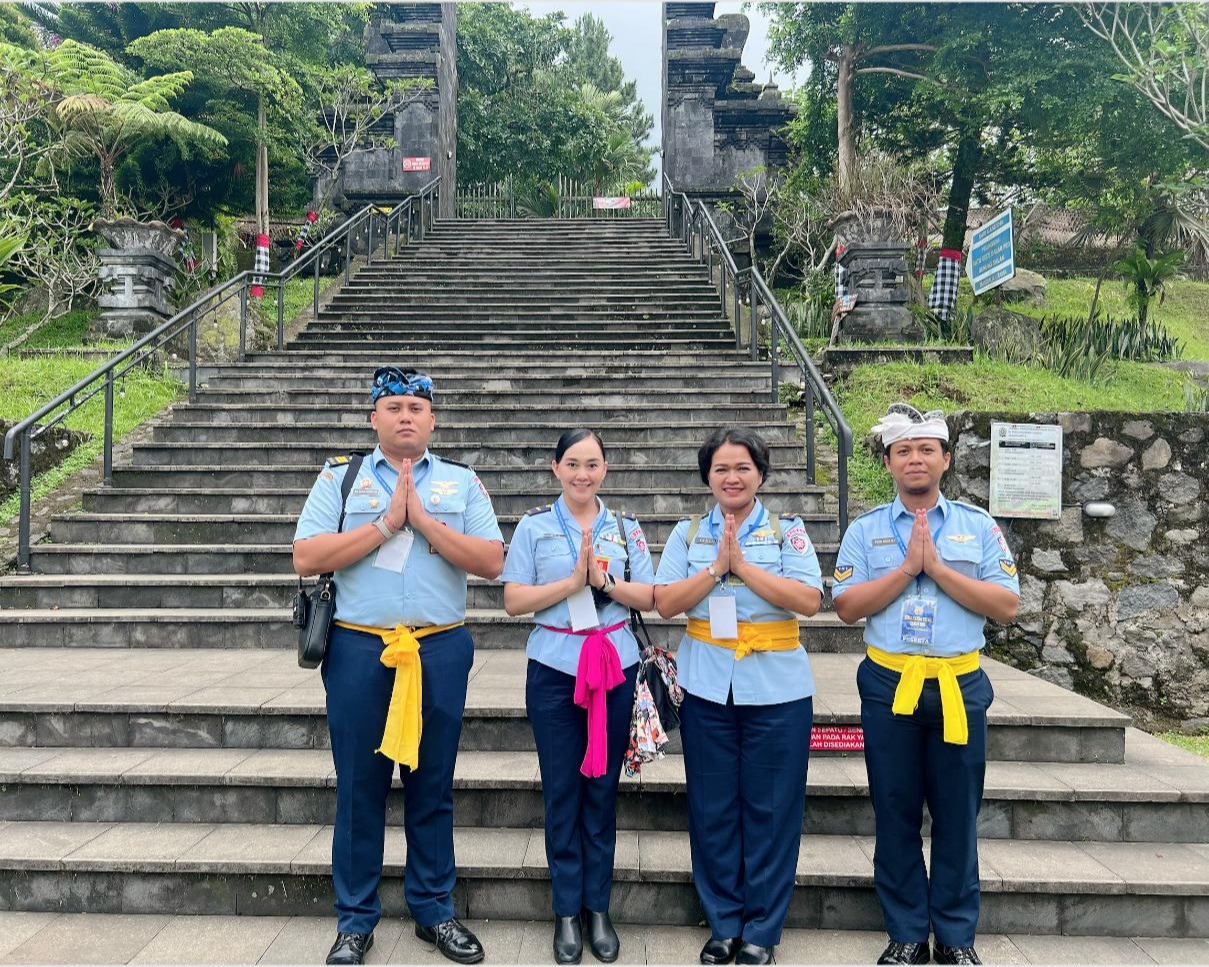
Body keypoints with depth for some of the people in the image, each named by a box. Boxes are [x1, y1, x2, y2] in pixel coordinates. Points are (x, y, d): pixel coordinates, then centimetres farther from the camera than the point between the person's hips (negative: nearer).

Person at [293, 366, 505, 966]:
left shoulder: (462, 483, 7)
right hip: (358, 651, -1)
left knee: (432, 787, 10)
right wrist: (386, 523, -11)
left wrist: (424, 521, -11)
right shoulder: (339, 479, 5)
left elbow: (491, 562, -3)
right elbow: (306, 558, -6)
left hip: (441, 652, 1)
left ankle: (434, 911, 26)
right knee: (359, 789, 7)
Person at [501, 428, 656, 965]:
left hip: (616, 667, 2)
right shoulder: (534, 526, -1)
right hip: (554, 670, -1)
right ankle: (567, 911, 19)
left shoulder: (626, 528, 5)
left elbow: (649, 597, 2)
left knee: (603, 786, 8)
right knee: (562, 789, 5)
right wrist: (571, 582, -16)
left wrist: (605, 580, -14)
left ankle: (598, 907, 22)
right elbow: (513, 601, -5)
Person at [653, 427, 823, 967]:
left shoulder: (788, 532, 2)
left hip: (776, 689, -1)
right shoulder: (688, 534, 7)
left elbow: (808, 600, -12)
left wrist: (743, 565, -16)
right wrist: (716, 566, -14)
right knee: (712, 809, 7)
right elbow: (665, 603, -3)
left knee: (770, 810, 4)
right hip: (706, 688, 2)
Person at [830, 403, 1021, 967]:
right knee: (895, 813, 8)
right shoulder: (865, 530, 4)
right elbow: (848, 606, -5)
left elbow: (1006, 606, -5)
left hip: (960, 686, 0)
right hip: (889, 684, 0)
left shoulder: (979, 527, 4)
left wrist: (937, 567, -14)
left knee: (957, 813, 8)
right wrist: (907, 567, -14)